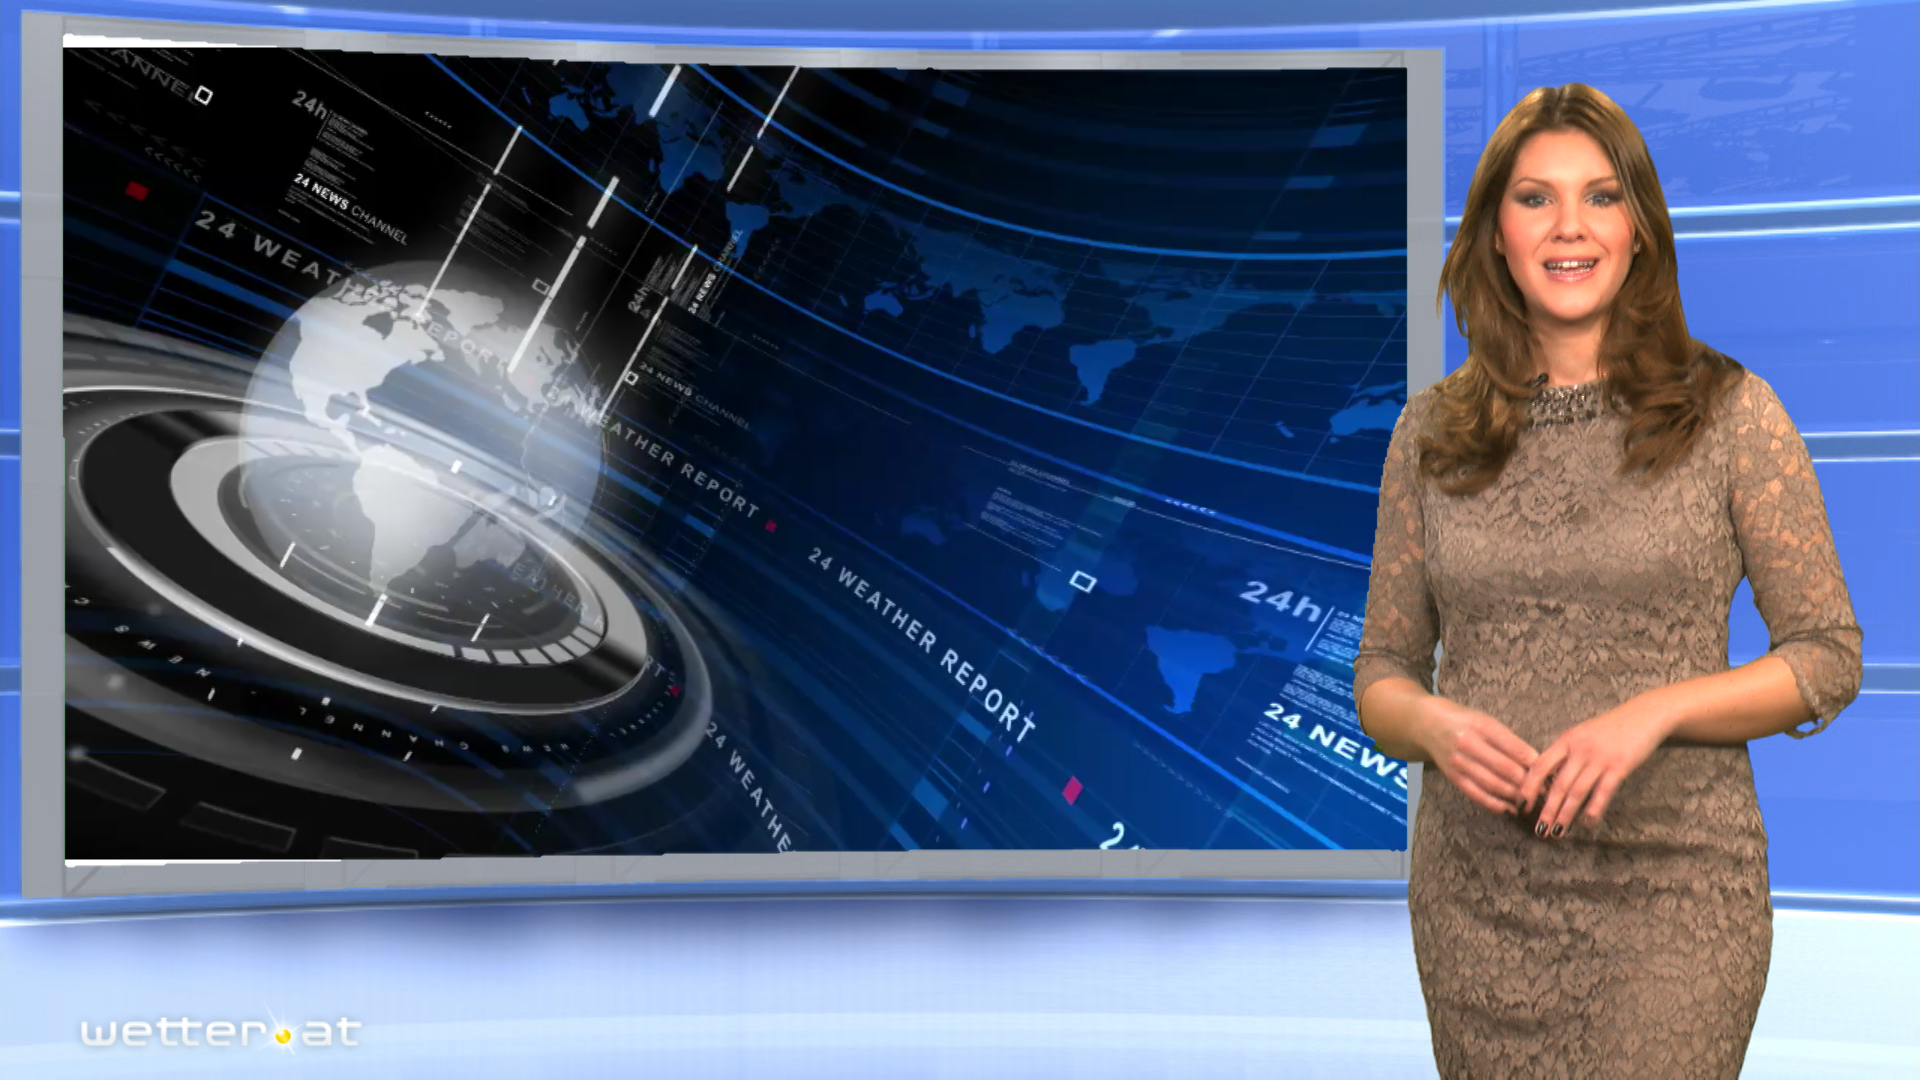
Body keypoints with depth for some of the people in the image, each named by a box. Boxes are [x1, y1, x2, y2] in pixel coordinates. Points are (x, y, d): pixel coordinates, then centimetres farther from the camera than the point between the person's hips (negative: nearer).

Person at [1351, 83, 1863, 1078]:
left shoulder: (1729, 413, -2)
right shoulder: (1432, 430, 5)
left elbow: (1829, 659, -1)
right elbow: (1381, 671, 9)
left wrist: (1654, 711, -16)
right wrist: (1430, 724, -13)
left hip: (1672, 889, -2)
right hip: (1476, 889, 2)